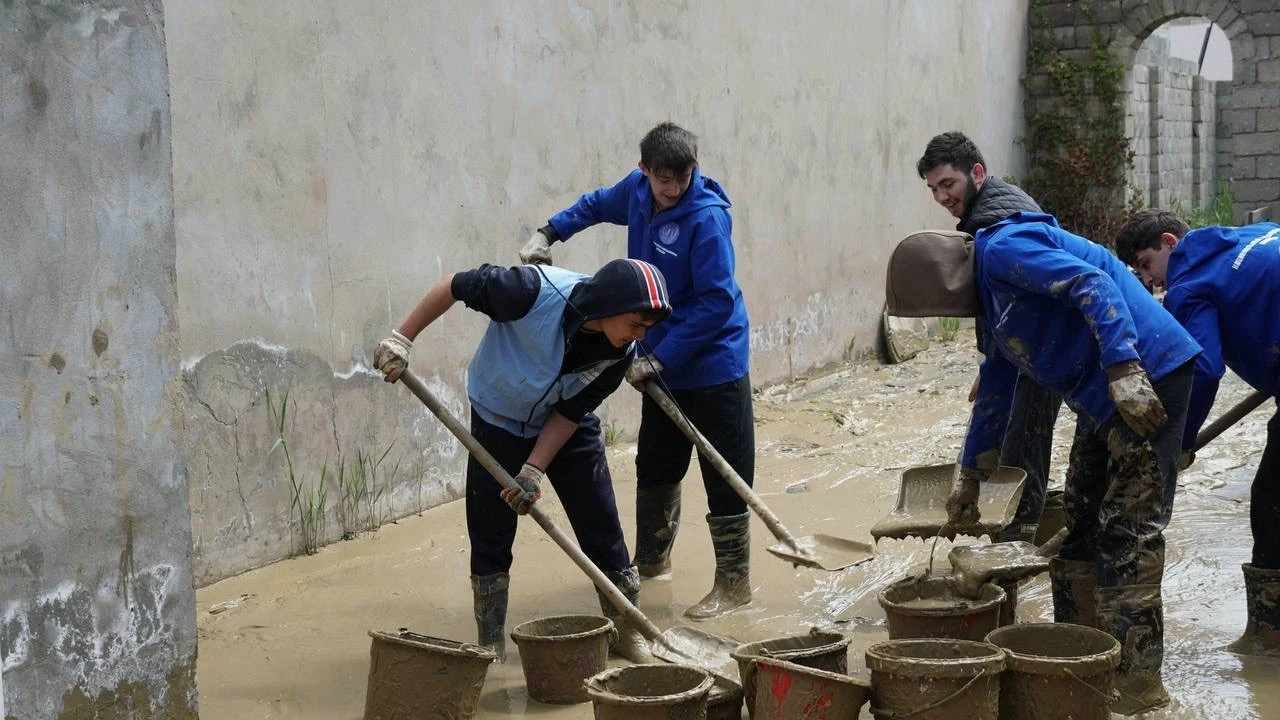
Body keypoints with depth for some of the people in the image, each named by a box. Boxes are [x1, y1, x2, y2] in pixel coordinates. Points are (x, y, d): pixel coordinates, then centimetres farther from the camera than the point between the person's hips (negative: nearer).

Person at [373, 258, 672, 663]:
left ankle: (626, 631, 16)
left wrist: (534, 471, -21)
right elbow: (455, 286, -24)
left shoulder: (620, 352, -23)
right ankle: (490, 647, 14)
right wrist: (402, 339, -24)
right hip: (497, 420, -3)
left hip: (567, 429, 3)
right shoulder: (537, 291, -36)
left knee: (601, 525, 0)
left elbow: (570, 412, -14)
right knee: (490, 534, -1)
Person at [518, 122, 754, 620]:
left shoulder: (707, 217, -22)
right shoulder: (637, 191, -1)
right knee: (655, 466, 20)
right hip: (662, 363, 8)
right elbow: (598, 205, 24)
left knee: (725, 477, -3)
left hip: (713, 364, -7)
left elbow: (717, 302, -25)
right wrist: (549, 233, 12)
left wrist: (660, 358, -23)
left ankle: (734, 583, 6)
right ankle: (651, 559, 38)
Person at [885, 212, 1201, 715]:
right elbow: (993, 394, 30)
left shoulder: (1003, 249, -10)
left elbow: (1093, 286, -23)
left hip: (1143, 378, -11)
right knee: (1078, 531, 15)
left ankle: (1136, 683, -7)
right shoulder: (993, 299, 21)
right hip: (1102, 400, 11)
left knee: (1127, 536, -10)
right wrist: (969, 479, 37)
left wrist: (1123, 371, -32)